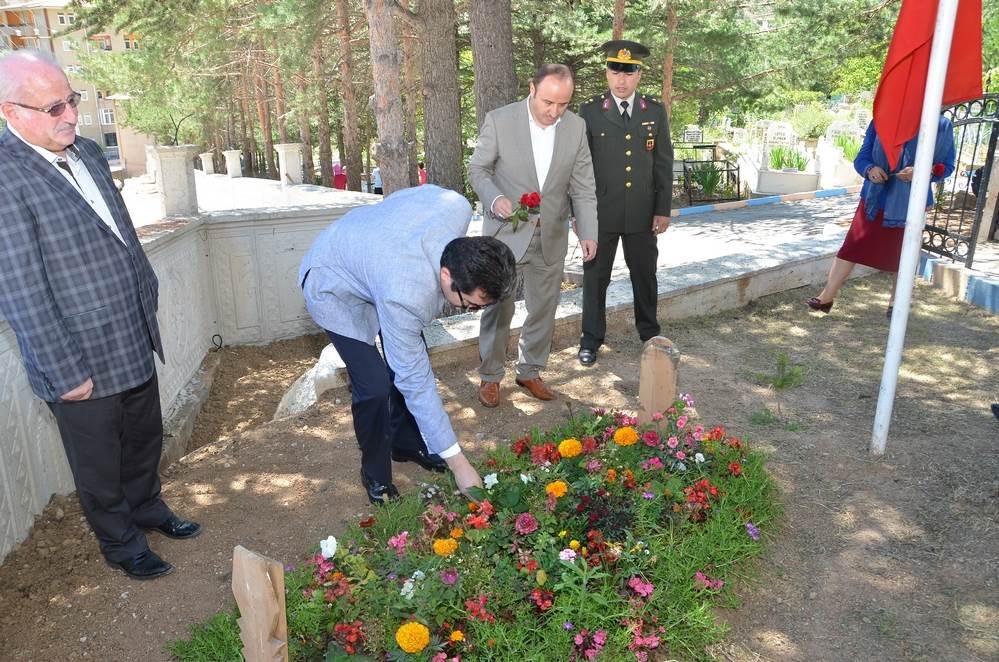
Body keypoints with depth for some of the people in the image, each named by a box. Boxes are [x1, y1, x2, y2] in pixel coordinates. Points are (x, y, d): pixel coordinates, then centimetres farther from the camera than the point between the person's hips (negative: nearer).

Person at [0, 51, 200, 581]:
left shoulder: (86, 151, 4)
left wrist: (148, 302, 16)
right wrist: (64, 372, -18)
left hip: (134, 340, 7)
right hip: (82, 359, -7)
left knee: (145, 438, 24)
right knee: (99, 465, 15)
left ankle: (146, 507, 49)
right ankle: (121, 543, 37)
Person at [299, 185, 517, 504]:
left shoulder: (456, 206, -31)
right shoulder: (405, 295, -43)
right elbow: (416, 383, -33)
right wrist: (459, 464, -27)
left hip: (368, 248, 7)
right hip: (335, 285, -7)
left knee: (408, 361, 8)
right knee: (375, 385, -15)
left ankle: (406, 444, 31)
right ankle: (375, 474, 11)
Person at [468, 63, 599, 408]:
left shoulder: (576, 126, -2)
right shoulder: (499, 120, -12)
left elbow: (582, 185, 1)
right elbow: (477, 169, -3)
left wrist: (587, 231, -9)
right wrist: (495, 199, -23)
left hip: (550, 236, 4)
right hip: (506, 231, -3)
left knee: (544, 307, 12)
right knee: (499, 306, 2)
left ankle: (530, 372, 30)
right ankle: (490, 376, 19)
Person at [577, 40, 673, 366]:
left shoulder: (655, 111, 5)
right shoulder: (589, 112, -2)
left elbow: (664, 163, 6)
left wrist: (663, 210, 1)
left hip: (642, 214, 2)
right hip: (601, 214, -2)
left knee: (645, 275, 13)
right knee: (595, 277, 7)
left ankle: (649, 333, 31)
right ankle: (591, 339, 21)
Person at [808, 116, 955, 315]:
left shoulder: (941, 126, -6)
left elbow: (946, 166, -2)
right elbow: (861, 158, 0)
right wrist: (870, 169, -23)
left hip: (909, 204, 0)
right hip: (875, 200, 0)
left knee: (902, 253, 11)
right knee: (852, 246, -2)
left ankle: (895, 302, 27)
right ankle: (827, 296, 3)